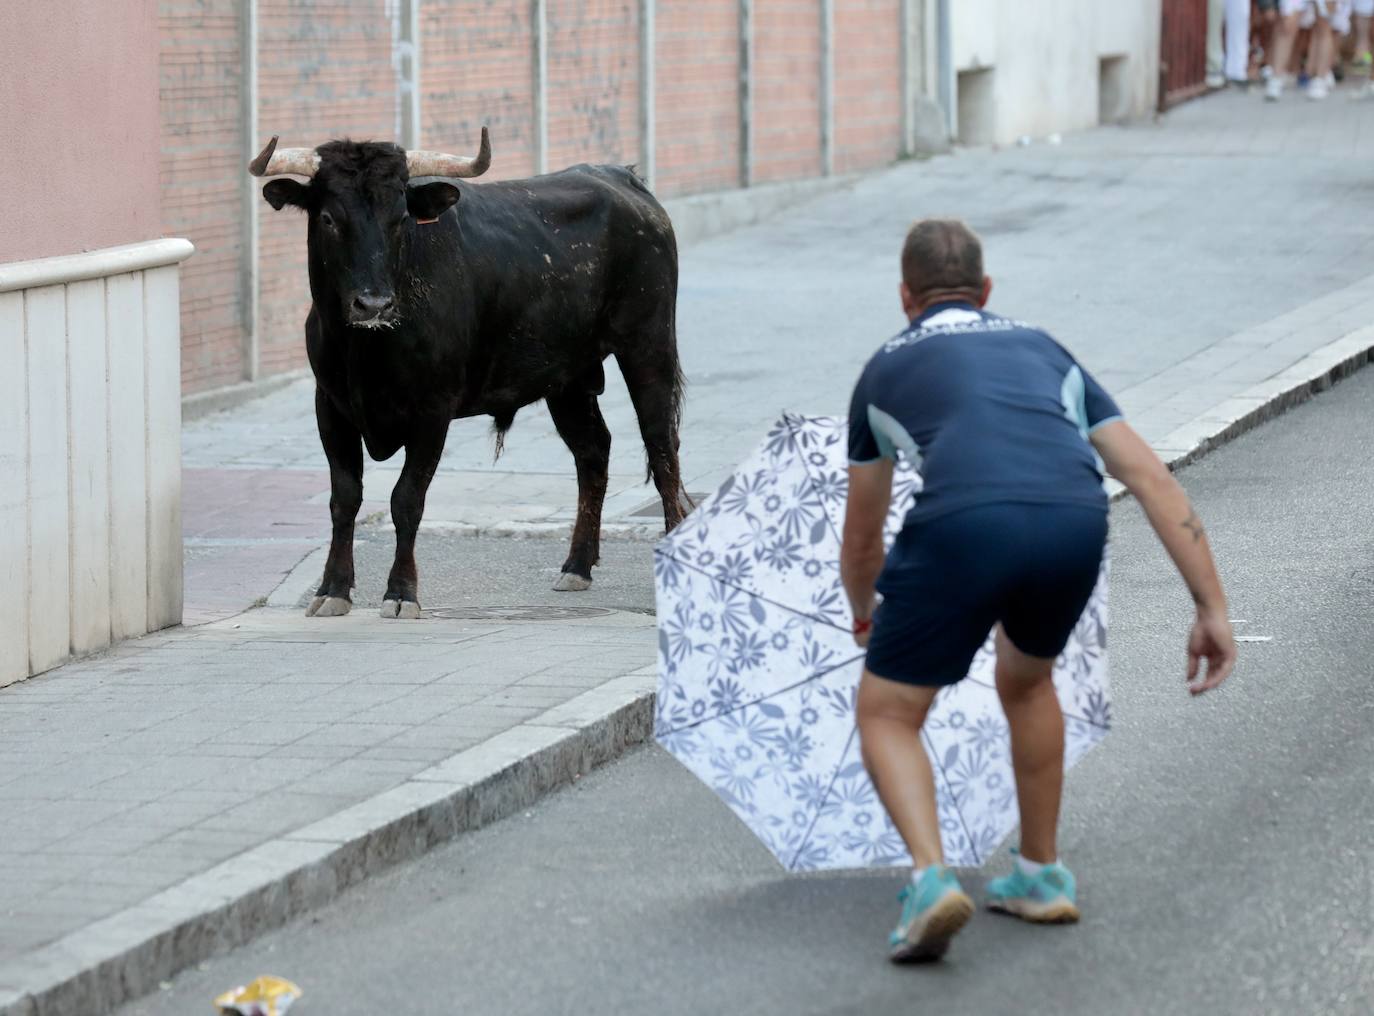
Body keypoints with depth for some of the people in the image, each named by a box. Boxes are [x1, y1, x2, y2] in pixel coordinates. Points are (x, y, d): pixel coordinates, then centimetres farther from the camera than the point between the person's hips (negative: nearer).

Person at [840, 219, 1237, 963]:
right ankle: (1042, 875, 38)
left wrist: (864, 617, 64)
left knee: (886, 715, 14)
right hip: (1075, 522, 3)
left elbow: (860, 541, 43)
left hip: (964, 526, -3)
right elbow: (1150, 477, 23)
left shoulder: (887, 367, 31)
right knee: (1026, 680, 34)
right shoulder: (1040, 350, 35)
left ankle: (931, 878, -10)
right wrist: (1212, 608, 21)